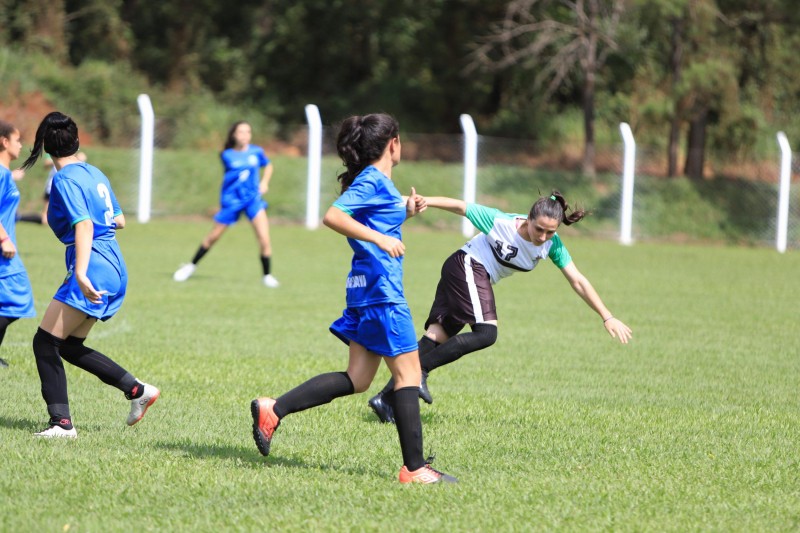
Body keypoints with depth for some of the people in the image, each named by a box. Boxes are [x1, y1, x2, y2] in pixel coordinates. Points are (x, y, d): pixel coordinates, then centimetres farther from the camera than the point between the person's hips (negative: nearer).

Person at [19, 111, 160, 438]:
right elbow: (118, 220, 22)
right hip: (114, 269, 9)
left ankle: (62, 423, -11)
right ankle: (138, 390, 14)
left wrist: (81, 272, -34)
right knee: (70, 346, 17)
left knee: (45, 342, -6)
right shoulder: (94, 173, 14)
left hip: (93, 267, -9)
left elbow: (84, 225, -24)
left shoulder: (66, 180, -11)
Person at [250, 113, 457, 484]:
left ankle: (273, 410, 5)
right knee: (409, 373, -5)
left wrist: (406, 212, 16)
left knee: (357, 379, 9)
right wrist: (380, 239, -30)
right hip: (381, 290, -10)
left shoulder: (377, 181, 17)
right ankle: (415, 468, -5)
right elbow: (333, 216, -24)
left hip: (367, 288, 10)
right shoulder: (373, 180, -12)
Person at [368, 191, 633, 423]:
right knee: (486, 333, -21)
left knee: (438, 335, -3)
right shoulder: (502, 223, -23)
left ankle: (386, 397, -7)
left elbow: (578, 282, -5)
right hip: (468, 266, -7)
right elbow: (460, 207, -16)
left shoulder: (552, 244, -7)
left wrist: (608, 318, -8)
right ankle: (419, 370, -19)